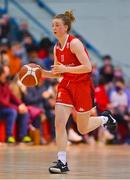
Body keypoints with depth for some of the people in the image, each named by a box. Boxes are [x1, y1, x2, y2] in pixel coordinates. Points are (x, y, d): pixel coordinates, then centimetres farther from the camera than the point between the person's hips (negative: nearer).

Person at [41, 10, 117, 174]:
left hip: (82, 86, -6)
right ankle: (62, 162, -8)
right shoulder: (56, 48, 6)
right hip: (66, 86, 6)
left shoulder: (74, 43, -16)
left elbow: (88, 67, -22)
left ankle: (105, 118, 35)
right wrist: (43, 73, -2)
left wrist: (66, 69, -29)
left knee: (83, 129, 5)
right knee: (59, 123, -11)